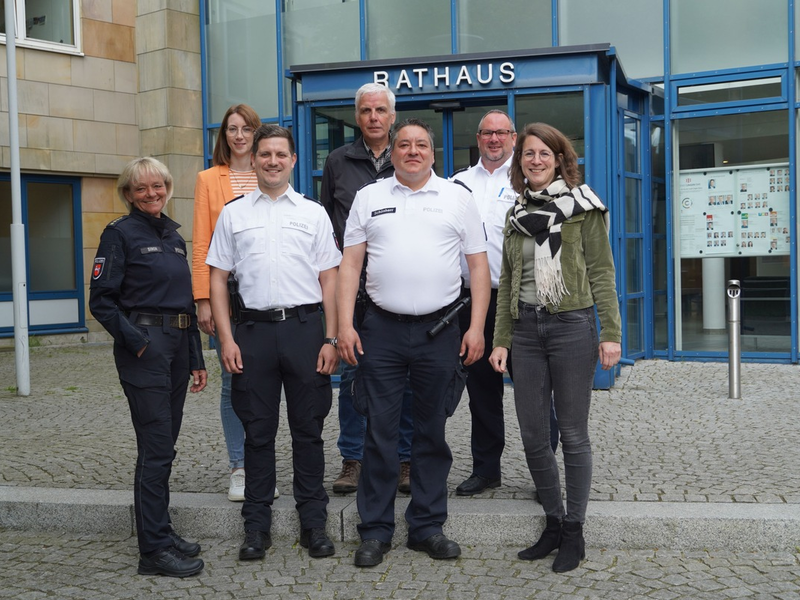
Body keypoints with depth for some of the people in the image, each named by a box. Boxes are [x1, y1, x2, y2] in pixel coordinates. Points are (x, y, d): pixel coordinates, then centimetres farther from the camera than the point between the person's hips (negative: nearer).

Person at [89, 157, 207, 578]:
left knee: (164, 445, 13)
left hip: (177, 343, 7)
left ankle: (161, 532, 24)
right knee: (157, 448, -6)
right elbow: (101, 301, -9)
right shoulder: (120, 234, -4)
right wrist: (134, 340, -19)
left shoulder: (174, 236, 16)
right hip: (144, 346, -7)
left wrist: (196, 359, 15)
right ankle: (154, 549, 1)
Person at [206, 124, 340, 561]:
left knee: (308, 429, 6)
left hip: (305, 327, 0)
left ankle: (313, 523, 16)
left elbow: (329, 279, 7)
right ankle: (256, 525, 17)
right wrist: (226, 338, -2)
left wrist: (331, 339, -2)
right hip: (253, 328, 0)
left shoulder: (313, 213, 9)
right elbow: (218, 278, 8)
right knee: (258, 431, 7)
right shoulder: (233, 214, 10)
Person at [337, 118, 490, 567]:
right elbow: (350, 265, 7)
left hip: (440, 329, 0)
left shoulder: (457, 197, 8)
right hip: (382, 330, 0)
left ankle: (428, 527, 20)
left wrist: (476, 328, -2)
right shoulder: (369, 197, 10)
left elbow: (479, 265, 6)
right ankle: (376, 532, 13)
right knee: (380, 433, 2)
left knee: (432, 433, 9)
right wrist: (345, 326, -2)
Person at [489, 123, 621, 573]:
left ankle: (574, 533, 14)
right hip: (526, 330, 5)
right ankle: (554, 523, 23)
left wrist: (611, 333, -10)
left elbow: (602, 273, -2)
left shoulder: (583, 207, 1)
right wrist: (502, 340, 11)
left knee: (573, 434, 2)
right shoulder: (517, 214, 14)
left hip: (572, 326, -4)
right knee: (532, 435, 6)